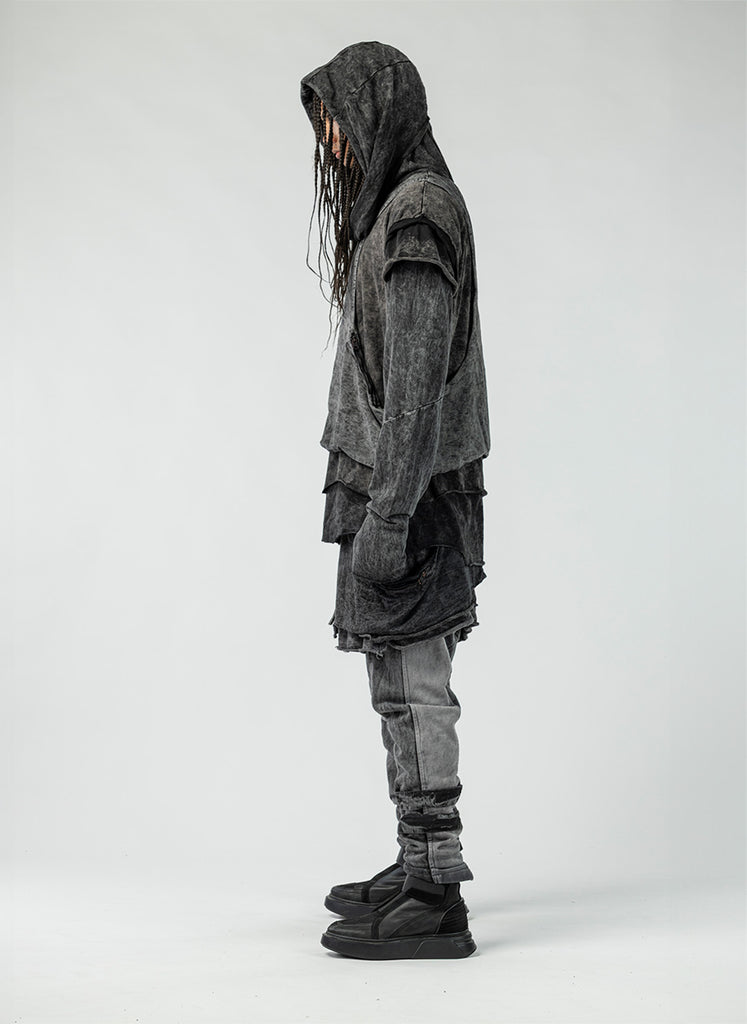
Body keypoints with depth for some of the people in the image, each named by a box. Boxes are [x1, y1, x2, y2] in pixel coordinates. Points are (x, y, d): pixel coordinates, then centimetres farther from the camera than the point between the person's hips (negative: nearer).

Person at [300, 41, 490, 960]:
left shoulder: (417, 213, -13)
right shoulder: (400, 209, 18)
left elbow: (419, 380, -20)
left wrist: (386, 515, -22)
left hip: (405, 494, -10)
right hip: (393, 490, 10)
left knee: (413, 688, -7)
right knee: (399, 688, 13)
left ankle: (438, 902, -2)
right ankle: (416, 867, 23)